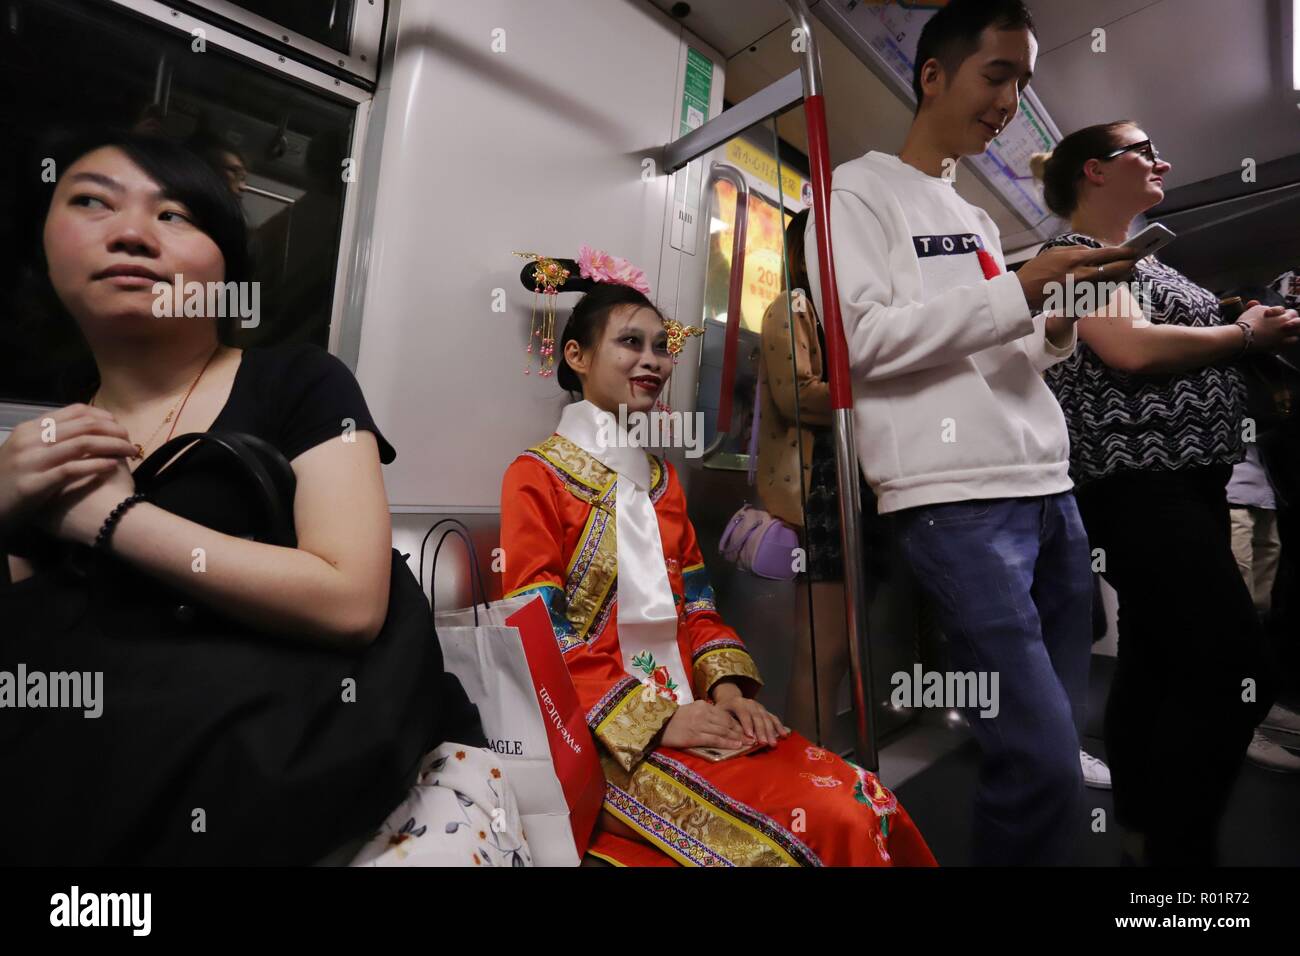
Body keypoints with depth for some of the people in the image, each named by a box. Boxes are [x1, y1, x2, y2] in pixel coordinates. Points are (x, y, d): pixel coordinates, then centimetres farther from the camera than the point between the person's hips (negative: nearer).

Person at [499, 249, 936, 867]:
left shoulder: (662, 478, 14)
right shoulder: (536, 477, -5)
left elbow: (696, 607, 12)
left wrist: (726, 686, -5)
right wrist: (652, 718, -16)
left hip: (693, 705, 6)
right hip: (606, 731, -5)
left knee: (862, 809, -11)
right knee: (808, 829, -21)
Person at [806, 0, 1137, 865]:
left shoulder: (977, 215, 25)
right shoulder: (861, 189, 2)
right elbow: (863, 338, -13)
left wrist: (1059, 331, 7)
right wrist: (1021, 290, -12)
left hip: (1051, 489, 8)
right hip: (955, 500, -8)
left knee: (1059, 744, 13)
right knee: (1043, 761, -9)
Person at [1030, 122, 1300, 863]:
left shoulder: (1142, 261, 23)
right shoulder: (1073, 254, -5)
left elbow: (1187, 343, 21)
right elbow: (1130, 350, -18)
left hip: (1184, 476, 10)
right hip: (1138, 480, -9)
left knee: (1157, 660, 14)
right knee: (1236, 666, -12)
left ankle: (1147, 831, 27)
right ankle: (1180, 847, 2)